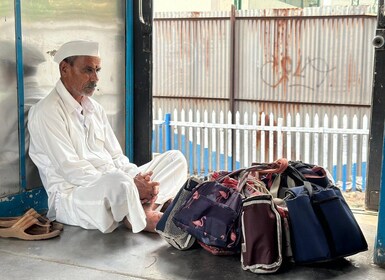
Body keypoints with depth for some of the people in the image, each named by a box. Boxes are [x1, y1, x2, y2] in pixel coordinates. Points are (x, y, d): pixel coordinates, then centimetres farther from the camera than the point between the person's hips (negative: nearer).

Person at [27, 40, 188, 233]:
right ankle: (141, 221, -11)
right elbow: (72, 170, -17)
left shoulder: (95, 109, 18)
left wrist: (137, 179, -8)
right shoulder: (46, 112, -9)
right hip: (72, 195, -8)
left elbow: (116, 157, 15)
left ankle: (141, 208, -23)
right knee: (118, 181, -41)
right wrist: (130, 184, -22)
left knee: (175, 159, -1)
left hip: (112, 184, 9)